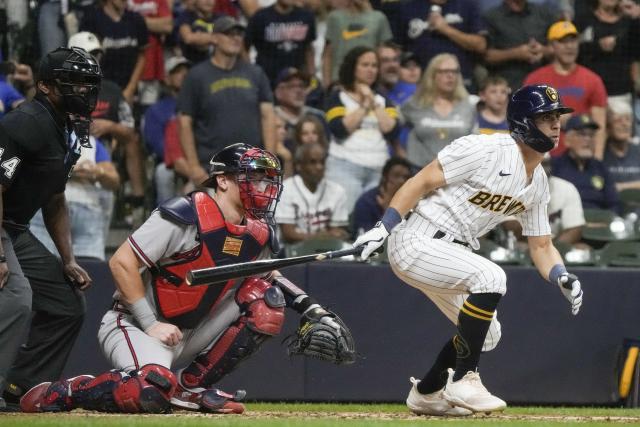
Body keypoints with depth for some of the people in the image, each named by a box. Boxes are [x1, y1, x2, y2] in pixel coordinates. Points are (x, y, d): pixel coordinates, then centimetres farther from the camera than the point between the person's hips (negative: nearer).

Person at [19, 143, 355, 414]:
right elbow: (122, 262, -20)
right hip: (133, 324, -7)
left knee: (266, 297, -7)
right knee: (152, 392, -36)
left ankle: (192, 385, -2)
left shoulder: (259, 233, 2)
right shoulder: (185, 216, -20)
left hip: (190, 335, 7)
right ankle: (57, 393, -11)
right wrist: (150, 325, -21)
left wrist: (312, 310, 0)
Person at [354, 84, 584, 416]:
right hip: (417, 242, -9)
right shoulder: (484, 150, -18)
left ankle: (425, 394, 32)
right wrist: (383, 228, -24)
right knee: (490, 277, -29)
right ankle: (463, 382, -22)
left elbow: (541, 246, 13)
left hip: (451, 252, 9)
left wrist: (563, 279, -8)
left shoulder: (538, 183, 8)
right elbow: (422, 181, -17)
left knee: (486, 334, 12)